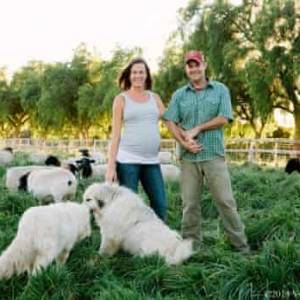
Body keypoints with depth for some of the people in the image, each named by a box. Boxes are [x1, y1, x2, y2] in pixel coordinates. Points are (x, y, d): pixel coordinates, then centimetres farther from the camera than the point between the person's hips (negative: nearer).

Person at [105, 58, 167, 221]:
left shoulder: (155, 98, 15)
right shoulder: (121, 99, 5)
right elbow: (115, 134, 1)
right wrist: (111, 166, -5)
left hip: (152, 161, 4)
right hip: (127, 160, -4)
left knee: (160, 205, 4)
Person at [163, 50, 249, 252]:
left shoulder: (220, 90, 7)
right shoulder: (179, 95, 12)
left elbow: (224, 118, -4)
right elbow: (170, 122, 3)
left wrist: (196, 129, -8)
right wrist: (184, 142, -12)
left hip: (214, 154, -2)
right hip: (188, 156, 2)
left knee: (225, 201, -1)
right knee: (190, 204, 6)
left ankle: (241, 245, 9)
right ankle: (191, 246, 17)